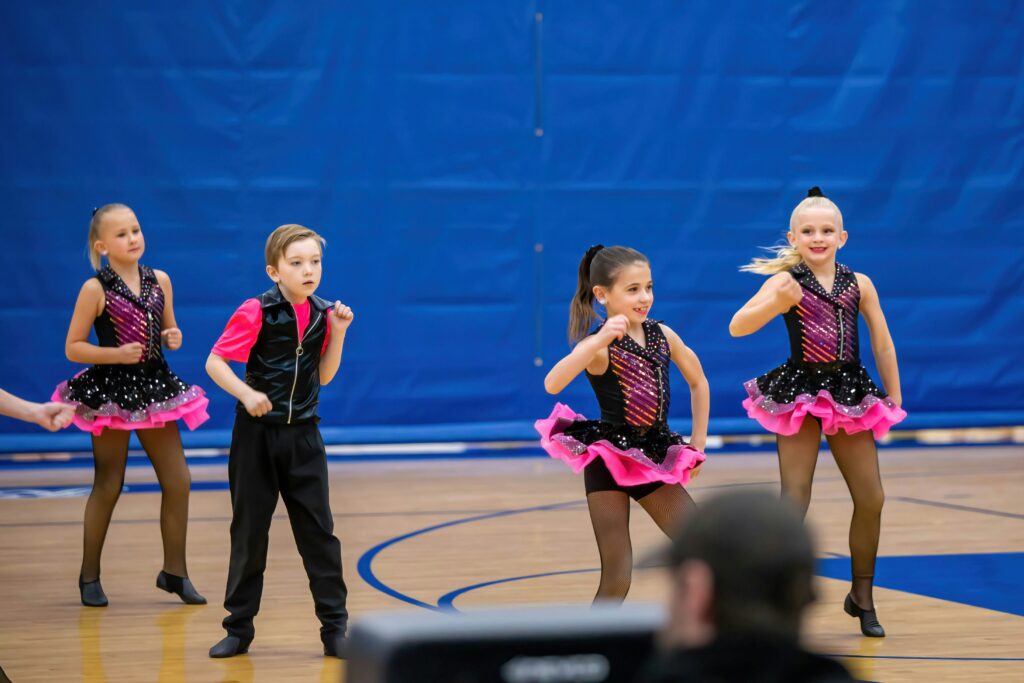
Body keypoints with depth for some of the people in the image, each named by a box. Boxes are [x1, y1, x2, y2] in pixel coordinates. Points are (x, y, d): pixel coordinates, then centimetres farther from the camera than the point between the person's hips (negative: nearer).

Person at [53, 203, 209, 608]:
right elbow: (72, 348, -9)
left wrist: (174, 339, -7)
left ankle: (174, 572, 17)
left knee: (178, 480, 4)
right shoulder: (95, 289, -10)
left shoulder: (160, 281, 4)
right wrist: (116, 354, -21)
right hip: (111, 392, -5)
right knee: (108, 486, 3)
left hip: (154, 387, 5)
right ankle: (89, 577, 17)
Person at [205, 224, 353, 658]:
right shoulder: (257, 312, -12)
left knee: (318, 531, 2)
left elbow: (324, 376, 10)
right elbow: (215, 363, -12)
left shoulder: (321, 314, 2)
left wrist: (337, 332, -3)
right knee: (249, 530, 6)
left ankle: (334, 627, 7)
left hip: (303, 437, 3)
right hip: (257, 434, -3)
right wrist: (246, 394, -27)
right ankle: (239, 627, 15)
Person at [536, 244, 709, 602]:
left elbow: (699, 384, 20)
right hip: (609, 461, -5)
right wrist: (600, 339, -40)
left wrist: (697, 445, 16)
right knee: (616, 579, -7)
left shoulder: (663, 335, 2)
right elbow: (552, 384, -33)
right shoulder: (599, 345, -14)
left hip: (654, 460, 5)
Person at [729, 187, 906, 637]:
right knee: (794, 501, -7)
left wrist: (894, 401, 12)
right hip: (800, 394, -3)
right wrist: (775, 304, -33)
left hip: (850, 395, 4)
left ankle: (862, 597, 24)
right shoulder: (785, 282, -6)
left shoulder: (859, 284, 3)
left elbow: (883, 344, 10)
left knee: (871, 499, 6)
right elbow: (737, 328, -17)